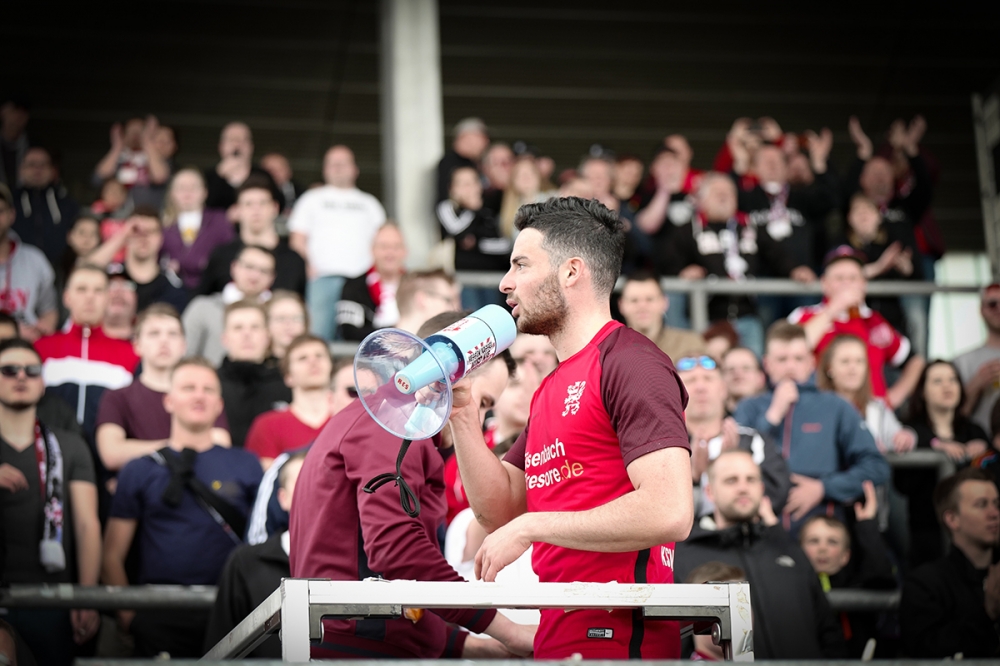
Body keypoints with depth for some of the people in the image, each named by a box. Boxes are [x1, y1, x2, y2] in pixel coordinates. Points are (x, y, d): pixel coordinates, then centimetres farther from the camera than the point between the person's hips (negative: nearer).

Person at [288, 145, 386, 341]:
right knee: (319, 334, -15)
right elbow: (297, 239, 12)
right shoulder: (312, 199, 21)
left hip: (362, 279, 1)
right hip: (323, 277, -1)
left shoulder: (369, 203, 25)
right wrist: (309, 266, -5)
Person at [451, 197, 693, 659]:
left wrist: (531, 527, -16)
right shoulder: (551, 389, 20)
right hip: (558, 637, 9)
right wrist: (462, 414, 8)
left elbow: (669, 513, -22)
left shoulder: (630, 362, -11)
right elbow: (500, 510, 19)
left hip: (619, 637, -9)